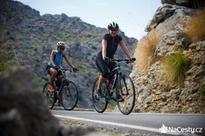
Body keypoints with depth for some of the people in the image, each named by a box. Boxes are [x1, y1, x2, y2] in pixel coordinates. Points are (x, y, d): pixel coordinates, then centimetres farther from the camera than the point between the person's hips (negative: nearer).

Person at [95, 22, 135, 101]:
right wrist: (104, 57, -52)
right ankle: (98, 90, -11)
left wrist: (130, 58, -27)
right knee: (105, 72, -30)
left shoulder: (118, 38, -5)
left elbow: (124, 48, -13)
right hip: (101, 58, -5)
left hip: (110, 58, 5)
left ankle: (118, 94, -5)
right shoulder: (106, 37, -19)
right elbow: (104, 48, -34)